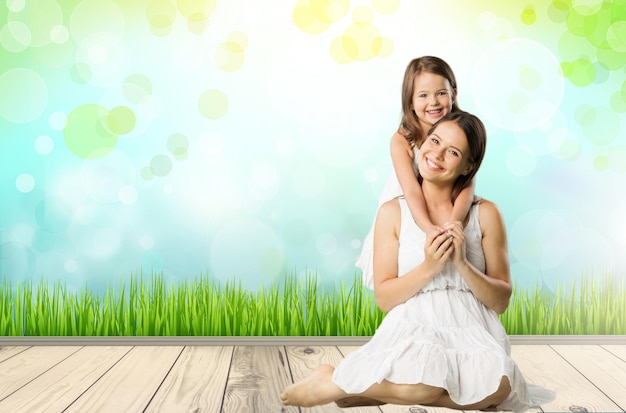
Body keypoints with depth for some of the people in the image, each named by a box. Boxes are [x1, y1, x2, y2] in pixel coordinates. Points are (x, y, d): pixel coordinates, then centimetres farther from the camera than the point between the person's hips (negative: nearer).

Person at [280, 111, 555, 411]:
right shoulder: (393, 212, 5)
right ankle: (333, 380, -12)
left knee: (496, 385, -34)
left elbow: (501, 301, 6)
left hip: (471, 333, 3)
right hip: (413, 331, -2)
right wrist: (428, 268, -13)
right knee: (426, 376, -39)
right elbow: (383, 299, 2)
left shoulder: (485, 214, 7)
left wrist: (462, 264, -11)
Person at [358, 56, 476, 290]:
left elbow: (466, 185, -27)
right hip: (407, 223, -1)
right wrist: (431, 229, -51)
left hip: (449, 217, 1)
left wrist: (452, 223, -47)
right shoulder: (402, 141, -19)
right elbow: (412, 191, -32)